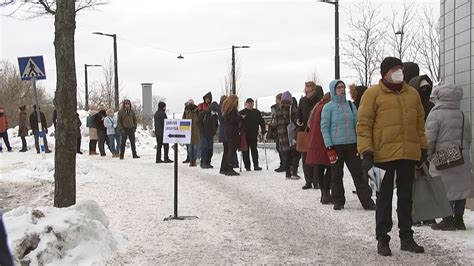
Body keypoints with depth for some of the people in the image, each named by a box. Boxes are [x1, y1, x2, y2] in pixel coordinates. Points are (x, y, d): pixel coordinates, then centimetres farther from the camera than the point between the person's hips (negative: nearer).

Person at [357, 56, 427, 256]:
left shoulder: (412, 93, 13)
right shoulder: (373, 94, -3)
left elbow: (419, 123, 19)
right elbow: (363, 124, -7)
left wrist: (423, 148, 15)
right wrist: (366, 152, -14)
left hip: (409, 155, 5)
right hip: (384, 155, -5)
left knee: (406, 196, 12)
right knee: (384, 197, 4)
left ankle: (406, 238, 22)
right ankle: (382, 239, 12)